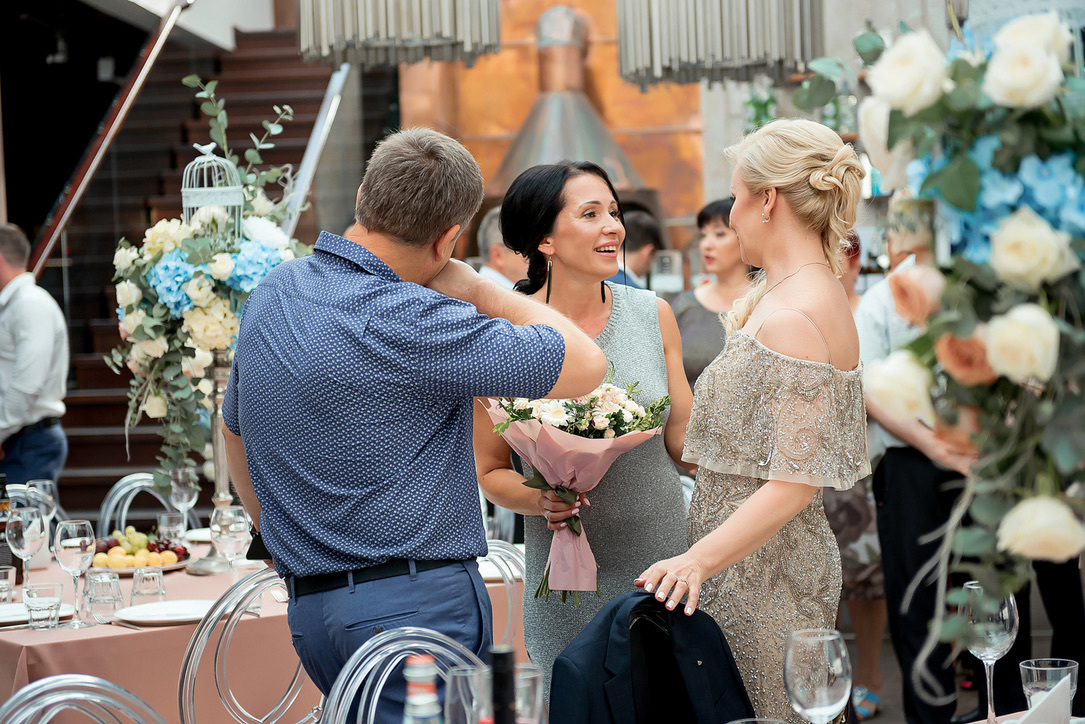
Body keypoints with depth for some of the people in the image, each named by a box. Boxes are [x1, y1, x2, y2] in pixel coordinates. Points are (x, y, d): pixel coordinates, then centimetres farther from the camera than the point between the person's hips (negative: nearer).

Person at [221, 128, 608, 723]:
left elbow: (235, 432, 25)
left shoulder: (273, 291, 10)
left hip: (308, 606, 9)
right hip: (418, 602, -8)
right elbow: (584, 365, -11)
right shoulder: (411, 322, -17)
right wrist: (481, 290, 1)